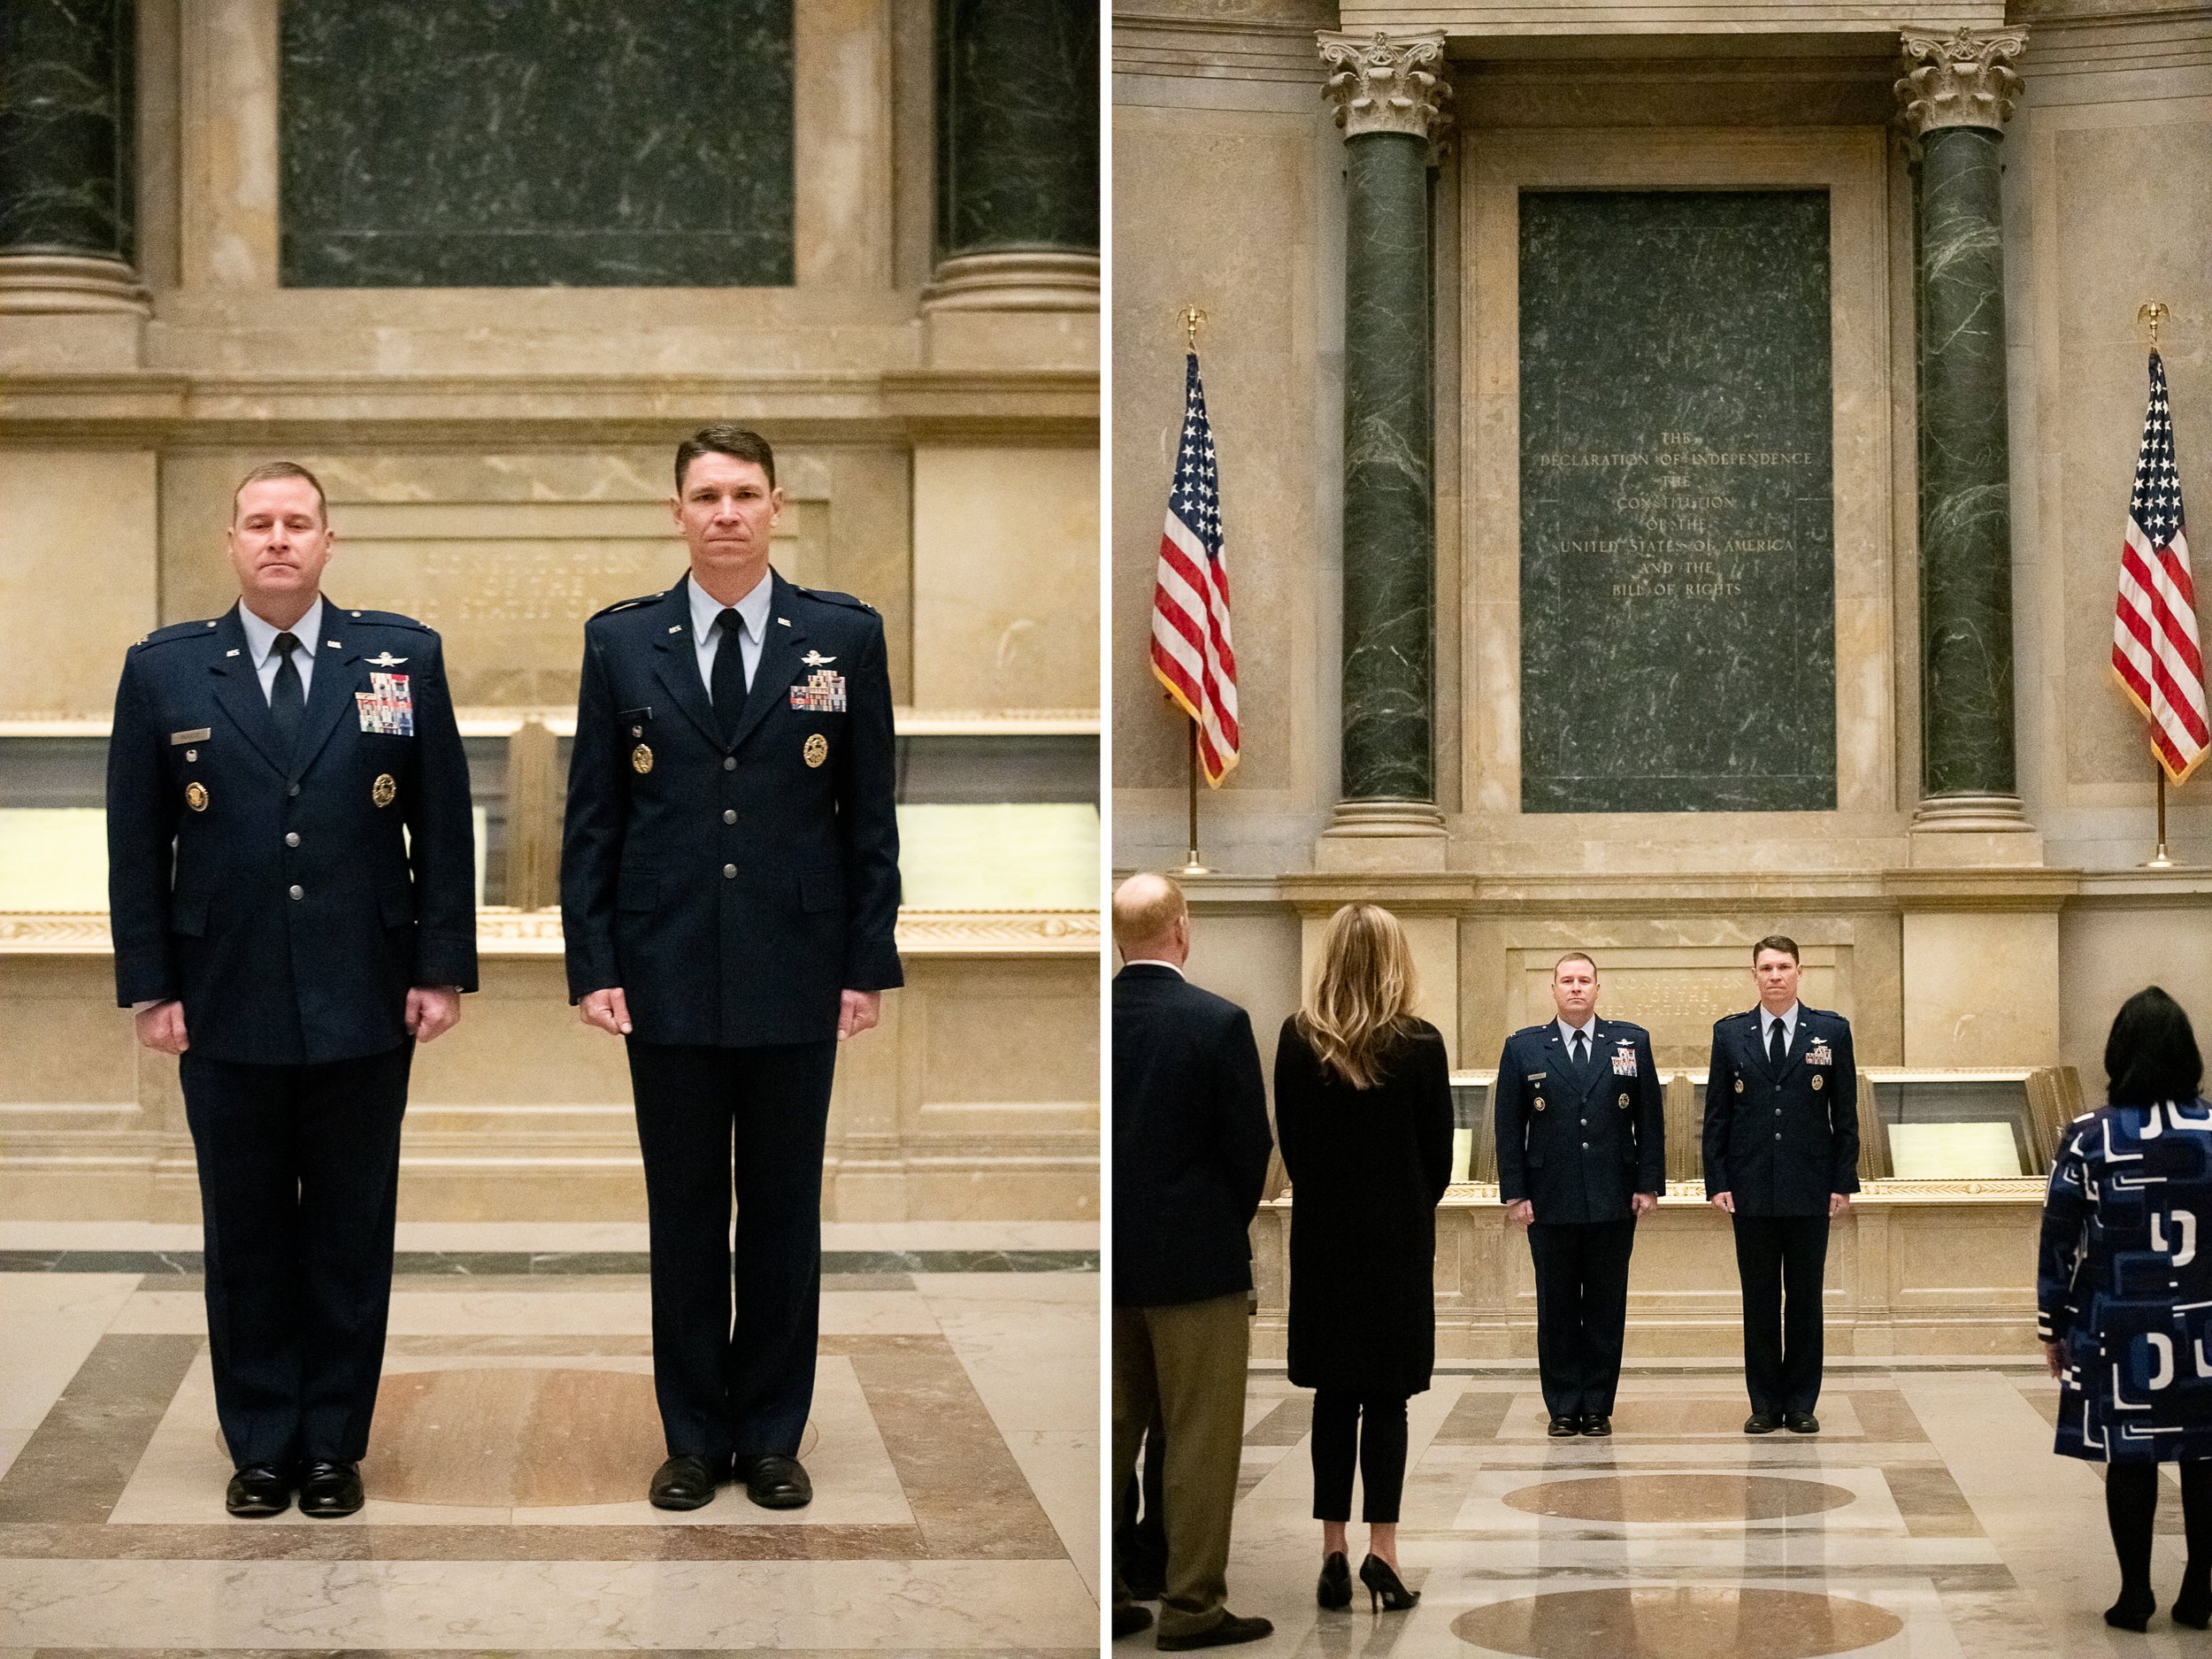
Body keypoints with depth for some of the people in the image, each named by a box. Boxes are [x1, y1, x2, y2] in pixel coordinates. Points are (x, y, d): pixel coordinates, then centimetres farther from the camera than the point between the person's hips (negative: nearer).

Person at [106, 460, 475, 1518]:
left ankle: (334, 1444, 17)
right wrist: (149, 986, -2)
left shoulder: (403, 658, 2)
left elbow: (442, 827, 3)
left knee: (351, 1233, 6)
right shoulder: (164, 672, 3)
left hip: (364, 1006, 0)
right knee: (246, 1235, 7)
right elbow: (137, 845, 3)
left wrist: (443, 966, -2)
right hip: (226, 1009, 0)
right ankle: (261, 1445, 18)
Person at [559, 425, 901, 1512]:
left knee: (785, 1216, 7)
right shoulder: (621, 642, 4)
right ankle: (693, 1439, 17)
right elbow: (591, 819, 4)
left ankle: (771, 1438, 18)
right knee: (683, 1217, 7)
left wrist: (870, 963, -2)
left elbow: (871, 812, 3)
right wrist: (591, 965, -2)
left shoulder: (844, 637, 2)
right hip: (667, 975, 0)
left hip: (795, 975, 0)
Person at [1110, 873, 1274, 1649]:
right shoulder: (1217, 1022, -14)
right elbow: (1251, 1145, -8)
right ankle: (1193, 1605, 5)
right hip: (1193, 1261, -5)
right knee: (1201, 1441, 3)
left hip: (1111, 1262, 5)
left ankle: (1101, 1595, 17)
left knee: (1109, 1436, 13)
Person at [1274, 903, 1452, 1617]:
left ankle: (1334, 1551, 7)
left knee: (1333, 1391, 8)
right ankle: (1381, 1549, -6)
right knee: (1387, 1393, 3)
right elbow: (1438, 1153, -2)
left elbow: (1289, 1139, 3)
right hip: (1398, 1236, -2)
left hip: (1321, 1232, 2)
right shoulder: (1420, 1045, -10)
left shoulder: (1297, 1039, -5)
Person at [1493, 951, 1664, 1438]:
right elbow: (1509, 1126, 3)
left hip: (1614, 1200, 0)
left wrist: (1649, 1184, -1)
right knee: (1557, 1310, 4)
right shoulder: (1523, 1048, 4)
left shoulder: (1631, 1042, 6)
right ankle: (1564, 1408, 11)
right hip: (1550, 1202, 0)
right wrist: (1514, 1193, -3)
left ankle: (1598, 1406, 12)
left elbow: (1650, 1120, 6)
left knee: (1607, 1308, 4)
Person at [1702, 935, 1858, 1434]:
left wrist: (1843, 1182, -1)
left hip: (1810, 1189, -1)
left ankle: (1801, 1404, 11)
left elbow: (1845, 1112, 4)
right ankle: (1764, 1405, 11)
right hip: (1751, 1189, 1)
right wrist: (1717, 1182, -1)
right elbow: (1716, 1114, 7)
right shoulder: (1730, 1034, 6)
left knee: (1805, 1298, 4)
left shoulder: (1831, 1031, 4)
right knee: (1759, 1300, 4)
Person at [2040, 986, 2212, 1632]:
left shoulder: (2088, 1136, -6)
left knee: (2130, 1458, 5)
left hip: (2119, 1329, -1)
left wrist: (2054, 1328, 6)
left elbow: (2058, 1242, -3)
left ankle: (2135, 1595, 8)